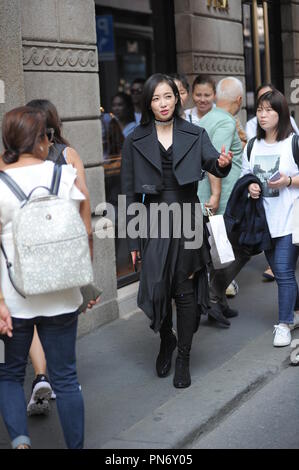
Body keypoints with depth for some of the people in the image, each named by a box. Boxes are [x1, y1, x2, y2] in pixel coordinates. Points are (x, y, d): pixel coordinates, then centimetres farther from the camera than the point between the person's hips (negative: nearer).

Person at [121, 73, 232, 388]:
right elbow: (130, 193, 3)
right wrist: (133, 241, 0)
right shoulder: (136, 141, 3)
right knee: (156, 289, 1)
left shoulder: (194, 135, 5)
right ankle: (166, 341, 30)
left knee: (186, 290, 3)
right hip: (154, 224, 0)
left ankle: (183, 357, 16)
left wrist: (223, 164, -36)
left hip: (187, 221, 0)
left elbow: (212, 163, -10)